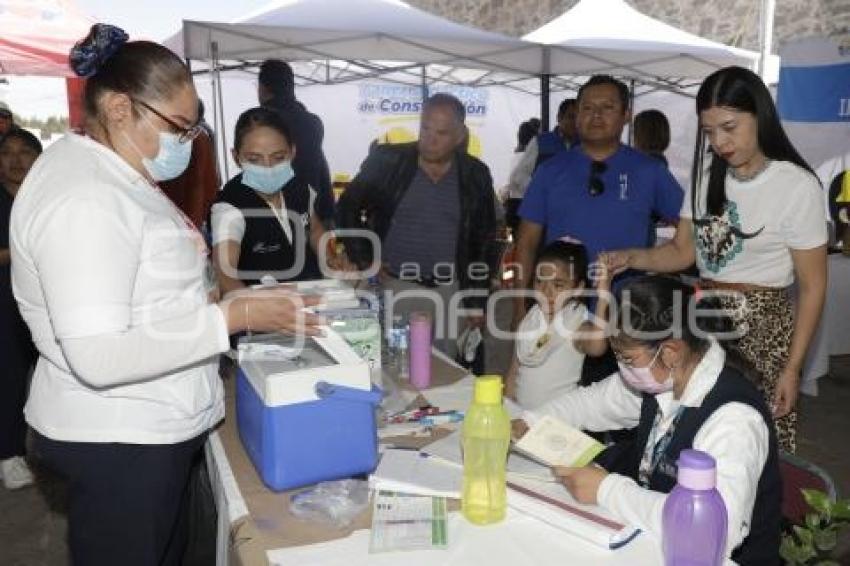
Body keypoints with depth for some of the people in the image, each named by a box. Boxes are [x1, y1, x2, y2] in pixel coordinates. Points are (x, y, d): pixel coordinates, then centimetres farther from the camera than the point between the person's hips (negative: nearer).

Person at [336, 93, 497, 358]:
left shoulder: (476, 175, 1)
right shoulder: (386, 161, -5)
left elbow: (483, 243, 6)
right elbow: (347, 208, 3)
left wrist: (477, 301, 3)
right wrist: (364, 262, -7)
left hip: (449, 292, 2)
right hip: (391, 287, -1)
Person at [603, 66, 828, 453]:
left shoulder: (798, 186, -10)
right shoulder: (706, 179, 7)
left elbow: (812, 286, -7)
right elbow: (682, 251, 6)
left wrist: (792, 368, -8)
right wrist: (631, 258, -13)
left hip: (761, 331, -4)